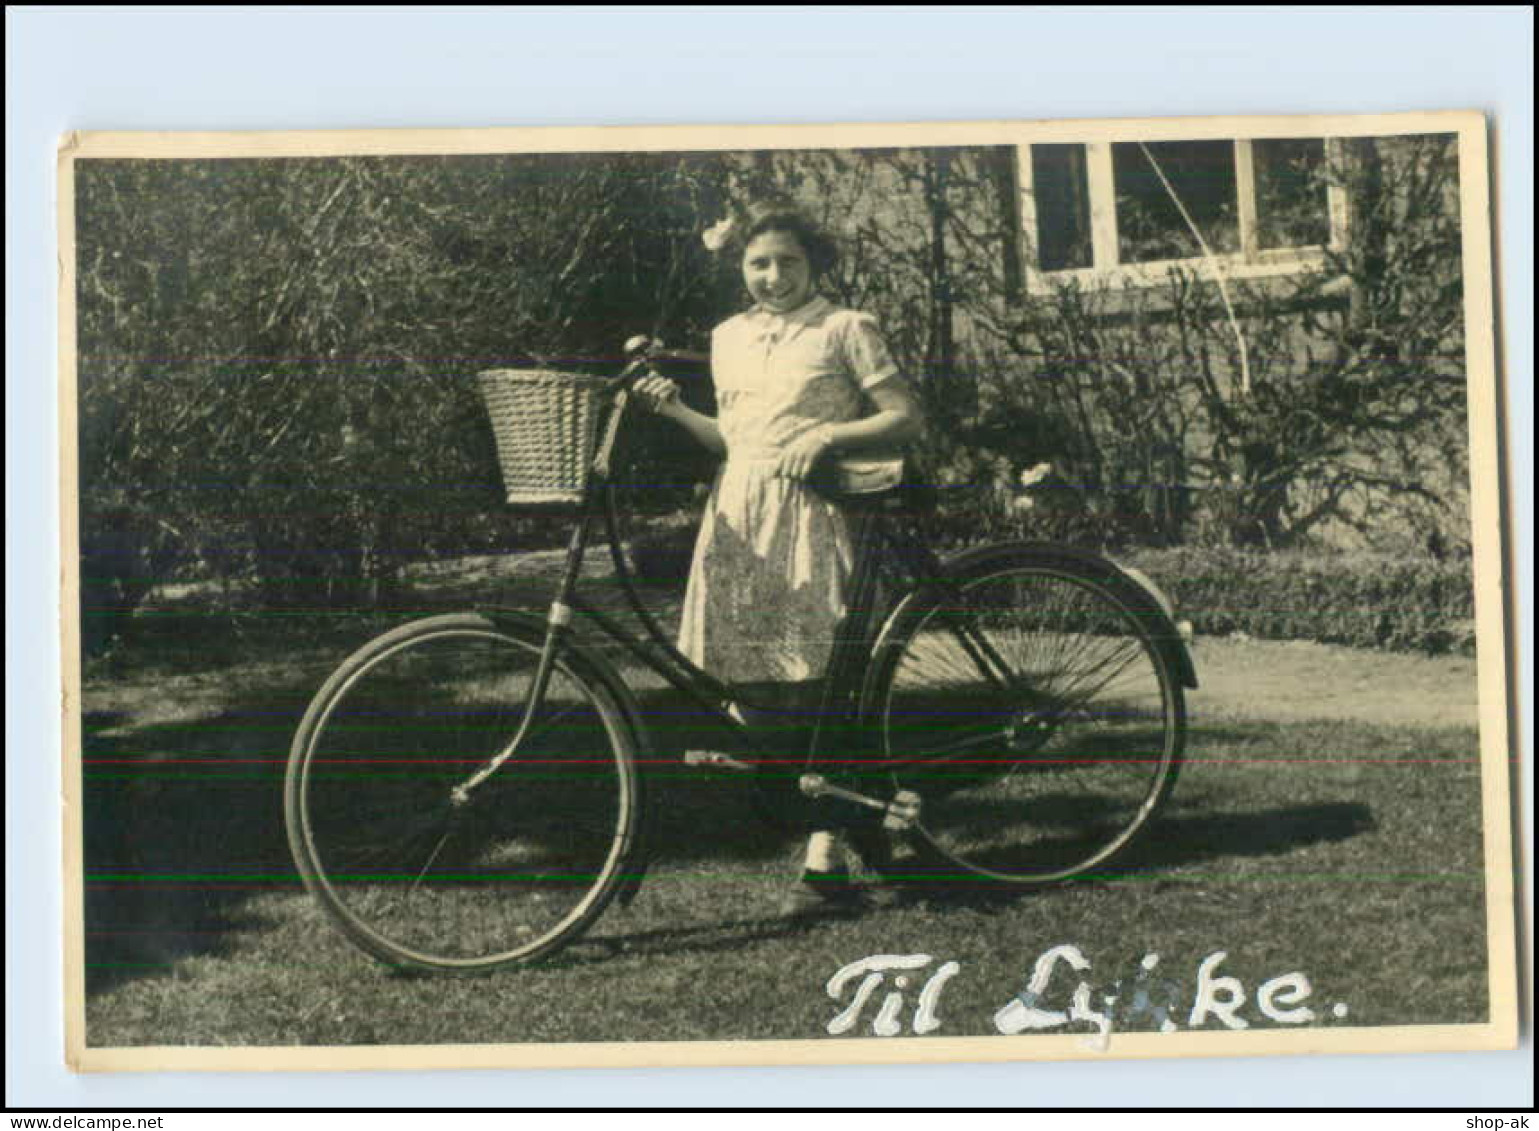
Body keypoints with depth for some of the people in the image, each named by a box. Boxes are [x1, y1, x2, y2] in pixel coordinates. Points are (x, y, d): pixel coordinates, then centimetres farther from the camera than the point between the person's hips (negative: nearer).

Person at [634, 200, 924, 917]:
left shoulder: (844, 329, 3)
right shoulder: (729, 338, 18)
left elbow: (905, 419, -1)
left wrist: (823, 436, -13)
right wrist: (673, 410, 6)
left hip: (809, 516, -5)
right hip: (738, 517, 5)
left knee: (813, 685, -10)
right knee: (748, 683, -3)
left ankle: (826, 861, -7)